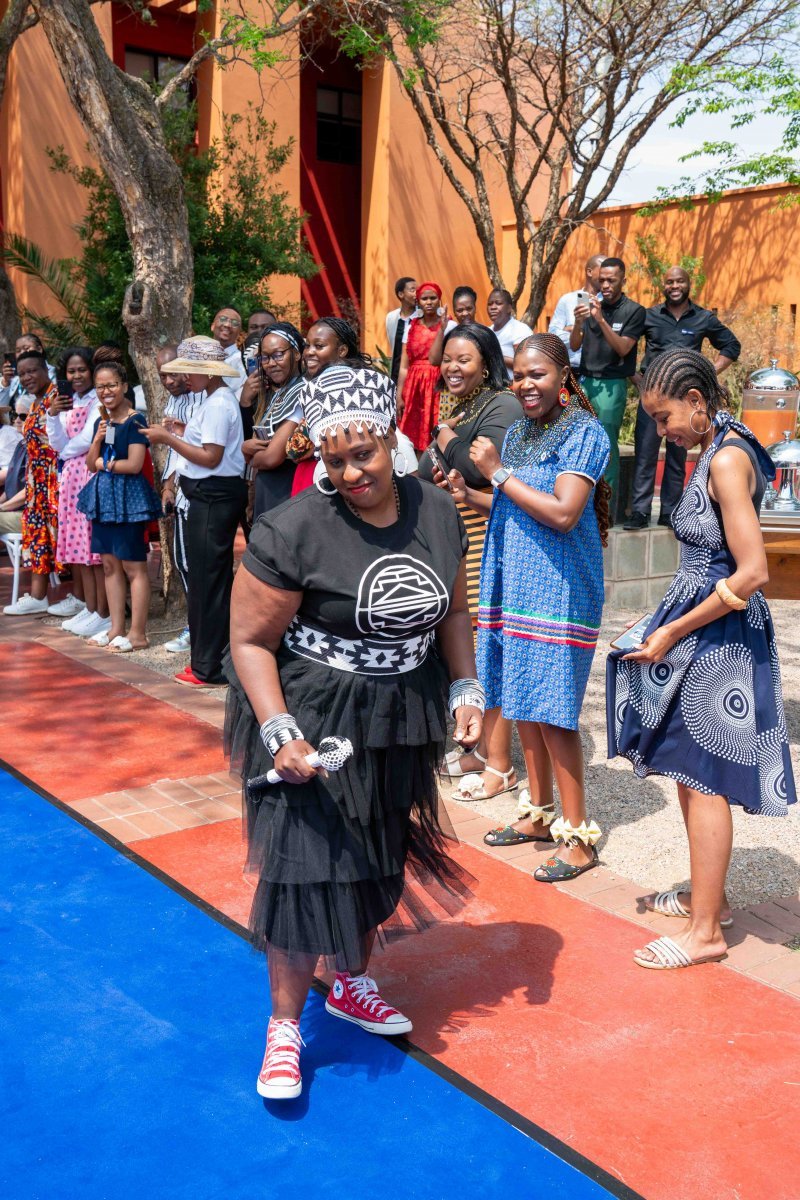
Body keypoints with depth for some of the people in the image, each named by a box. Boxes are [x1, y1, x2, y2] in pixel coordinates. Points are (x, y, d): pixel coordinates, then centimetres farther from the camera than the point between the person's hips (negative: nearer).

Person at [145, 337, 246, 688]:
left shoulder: (218, 404, -15)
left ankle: (207, 668, 5)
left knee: (207, 577, -4)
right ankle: (207, 659, 25)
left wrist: (168, 438, -14)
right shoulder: (217, 400, 15)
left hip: (214, 497, -10)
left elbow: (210, 458, -21)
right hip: (211, 496, 10)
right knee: (213, 576, 15)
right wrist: (177, 433, 7)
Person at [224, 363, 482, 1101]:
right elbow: (251, 641, -15)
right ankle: (285, 1025, 19)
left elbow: (452, 611, 12)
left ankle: (352, 983, 42)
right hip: (312, 725, -5)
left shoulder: (437, 514, -1)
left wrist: (465, 689, 2)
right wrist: (278, 732, -24)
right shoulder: (293, 531, -19)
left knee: (379, 860, 18)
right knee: (306, 870, -3)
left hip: (401, 725, 6)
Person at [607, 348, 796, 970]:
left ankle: (706, 931, 13)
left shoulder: (727, 459, -19)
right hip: (702, 629, 9)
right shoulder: (718, 450, 10)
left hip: (719, 636, -9)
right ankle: (707, 896, 33)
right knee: (691, 773, 17)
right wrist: (671, 629, 9)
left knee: (702, 781, 0)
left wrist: (675, 632, -17)